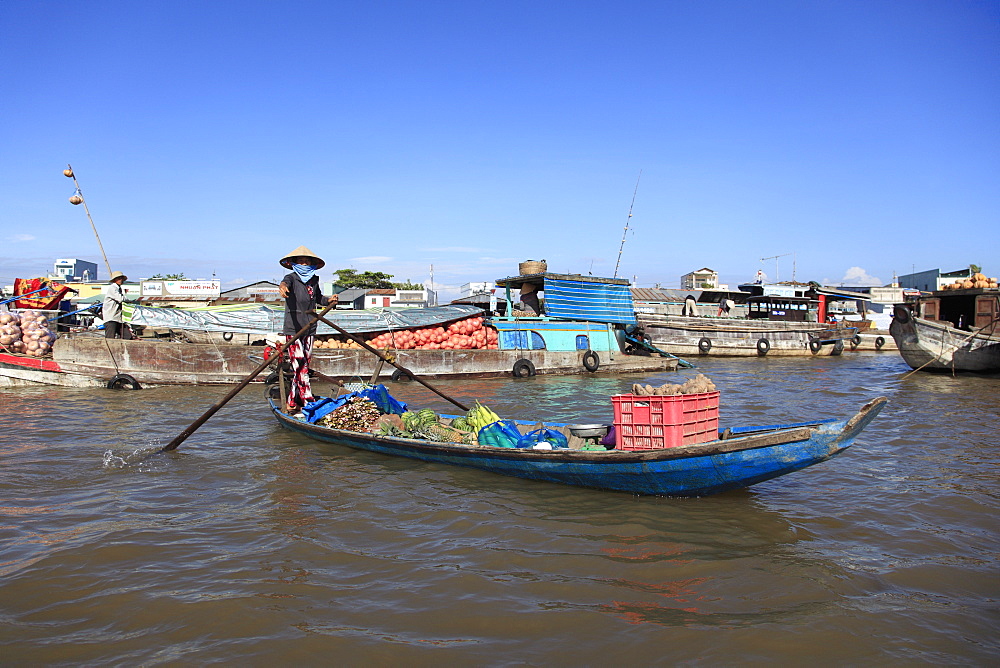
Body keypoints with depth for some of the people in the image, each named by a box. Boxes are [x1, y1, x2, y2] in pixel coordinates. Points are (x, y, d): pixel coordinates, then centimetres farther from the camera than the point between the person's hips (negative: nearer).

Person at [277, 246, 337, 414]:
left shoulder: (314, 280, 12)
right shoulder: (292, 278, -6)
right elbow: (285, 282, -31)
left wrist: (328, 300, 8)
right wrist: (282, 286, -55)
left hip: (309, 330, 7)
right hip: (293, 330, -6)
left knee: (304, 366, 9)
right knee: (300, 368, -10)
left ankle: (293, 403, 18)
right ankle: (308, 402, -8)